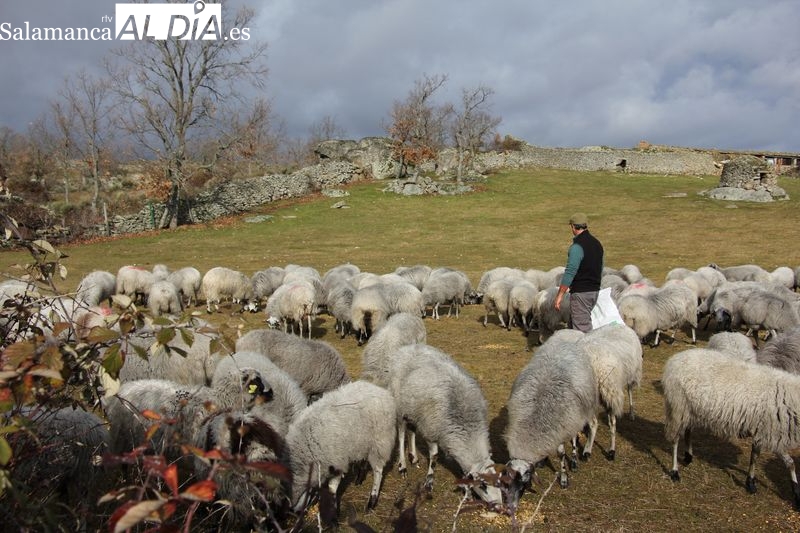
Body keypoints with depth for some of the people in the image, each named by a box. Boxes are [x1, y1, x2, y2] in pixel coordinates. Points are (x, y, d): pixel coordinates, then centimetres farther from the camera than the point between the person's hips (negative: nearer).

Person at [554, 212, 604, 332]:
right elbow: (600, 269, 19)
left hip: (581, 292, -9)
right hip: (595, 291, 9)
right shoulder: (597, 243, 11)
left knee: (582, 328, -4)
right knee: (573, 322, 18)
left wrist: (559, 295, -16)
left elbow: (570, 272, -20)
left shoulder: (577, 247, -17)